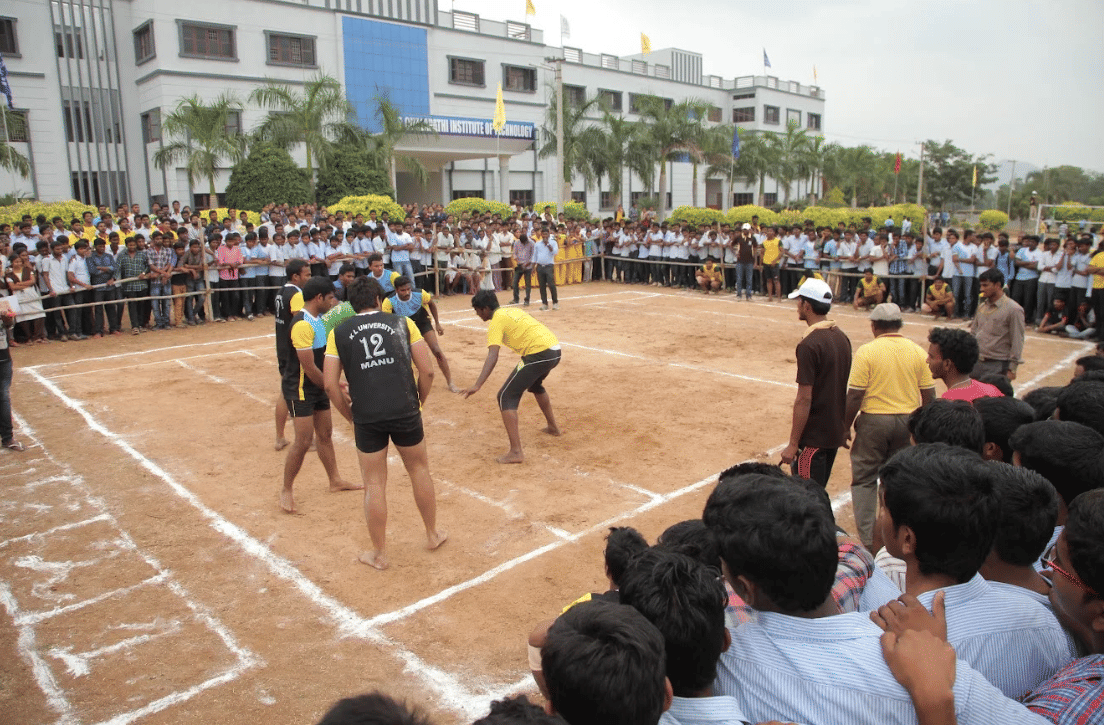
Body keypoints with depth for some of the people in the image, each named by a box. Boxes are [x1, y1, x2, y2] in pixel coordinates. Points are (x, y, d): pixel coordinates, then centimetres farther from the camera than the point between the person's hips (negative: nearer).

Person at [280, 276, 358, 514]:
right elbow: (309, 367, -23)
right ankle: (286, 490, 9)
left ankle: (335, 481, 28)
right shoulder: (302, 325, -23)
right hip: (300, 389, -9)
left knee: (325, 434, 16)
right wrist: (329, 387, -10)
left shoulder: (317, 320, 7)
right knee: (303, 440, -7)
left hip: (317, 386, 9)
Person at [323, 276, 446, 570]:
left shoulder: (339, 332, 7)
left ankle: (379, 554, 23)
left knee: (374, 483, 12)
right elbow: (427, 370, 2)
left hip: (366, 418, 0)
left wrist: (350, 416, 13)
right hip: (405, 411, 1)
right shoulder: (402, 323, 6)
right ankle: (433, 535, 35)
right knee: (419, 469, 21)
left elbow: (330, 384, 2)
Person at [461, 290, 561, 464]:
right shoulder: (513, 310, 20)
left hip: (538, 354, -9)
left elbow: (492, 357, -18)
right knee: (535, 385, 37)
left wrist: (477, 386, -26)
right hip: (555, 348, 9)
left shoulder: (496, 322, -5)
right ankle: (553, 427, 51)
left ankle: (515, 452, -12)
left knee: (506, 397, -4)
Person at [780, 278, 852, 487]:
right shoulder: (842, 338, 6)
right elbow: (840, 388, 13)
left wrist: (793, 444, -16)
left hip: (814, 436, -9)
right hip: (835, 432, 9)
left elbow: (804, 399, -21)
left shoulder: (809, 345, -20)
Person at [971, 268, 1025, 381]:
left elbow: (1017, 342, -10)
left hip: (997, 365, -6)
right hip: (976, 363, 6)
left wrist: (1012, 369, -12)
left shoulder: (1013, 309, -8)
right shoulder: (982, 307, 11)